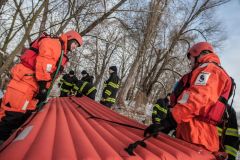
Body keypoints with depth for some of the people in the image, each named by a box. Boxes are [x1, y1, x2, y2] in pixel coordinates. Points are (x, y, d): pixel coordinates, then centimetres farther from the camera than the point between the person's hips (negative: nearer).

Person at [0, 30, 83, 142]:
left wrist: (45, 88, 16)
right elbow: (43, 63, -18)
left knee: (25, 115, 9)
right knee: (13, 115, -11)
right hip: (25, 80, -9)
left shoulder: (62, 53, 23)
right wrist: (43, 85, -19)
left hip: (35, 85, 9)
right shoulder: (52, 43, -5)